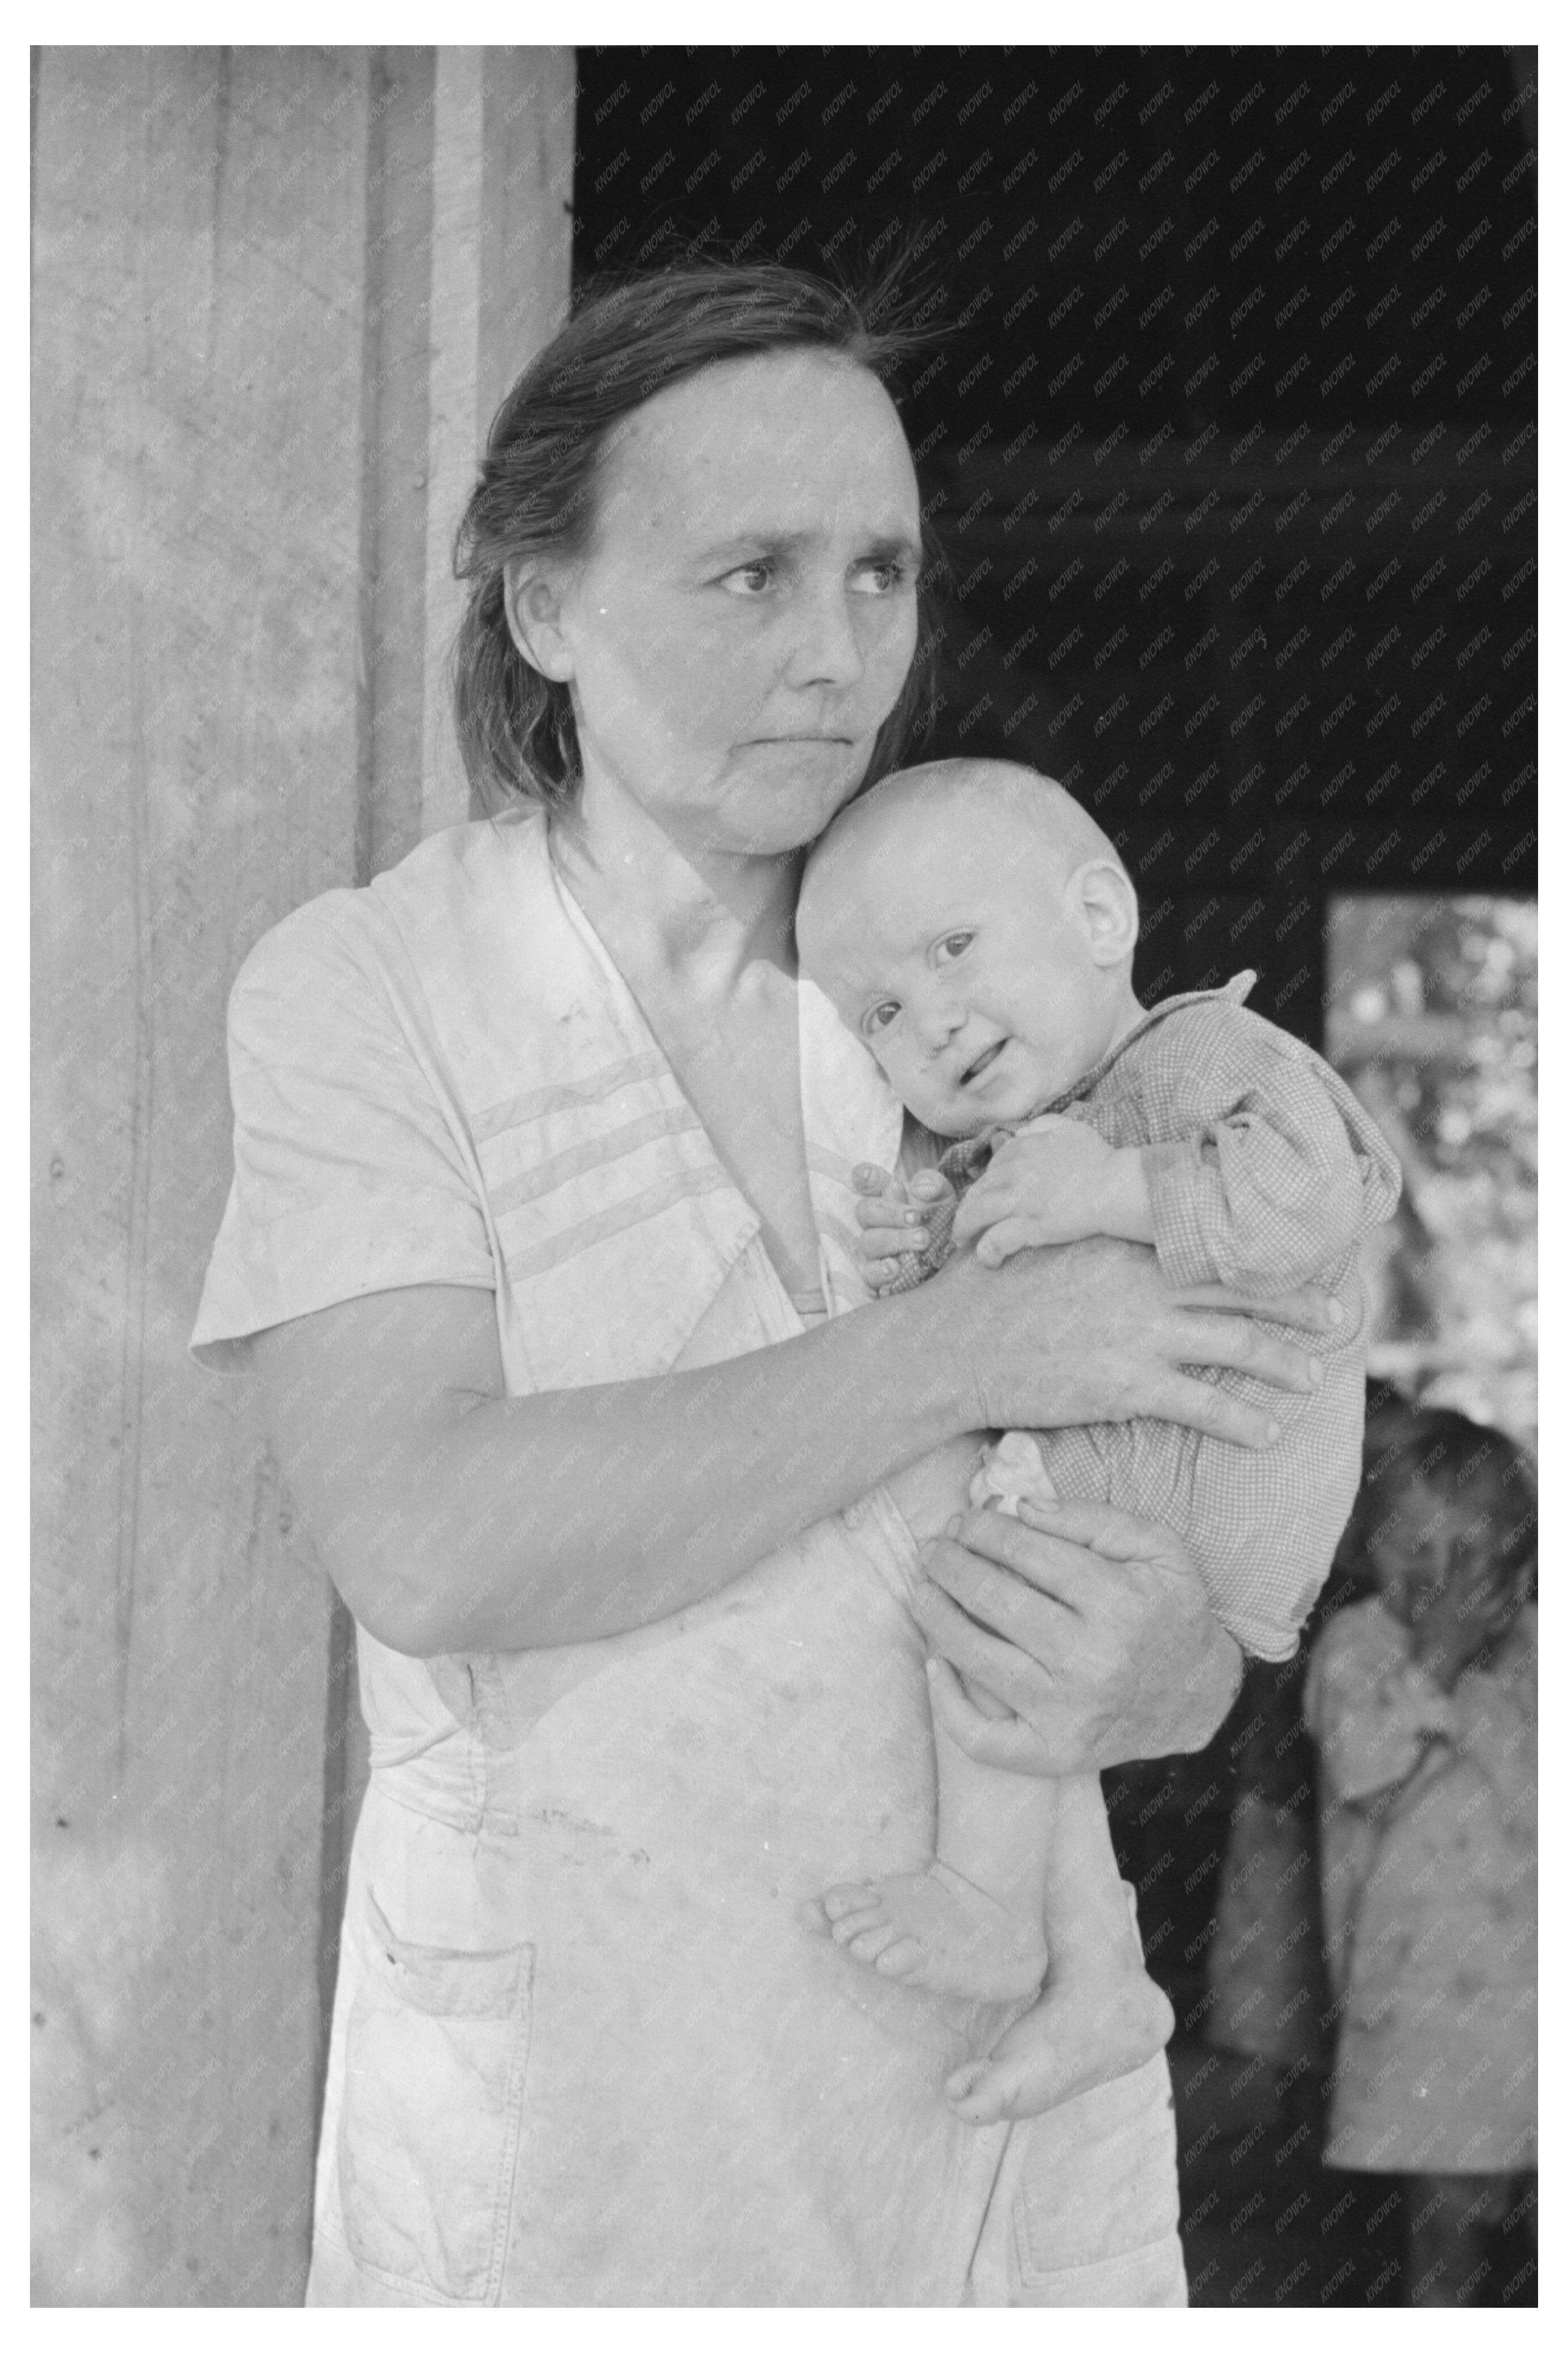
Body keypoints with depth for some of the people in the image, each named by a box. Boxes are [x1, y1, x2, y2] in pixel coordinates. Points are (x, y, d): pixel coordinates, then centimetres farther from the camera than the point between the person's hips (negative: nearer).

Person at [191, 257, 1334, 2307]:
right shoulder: (355, 991, -7)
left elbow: (1201, 1629, 3)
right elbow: (422, 1544, -21)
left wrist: (1150, 1671, -21)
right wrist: (967, 1352, -22)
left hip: (994, 2056, 3)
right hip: (561, 2116, -3)